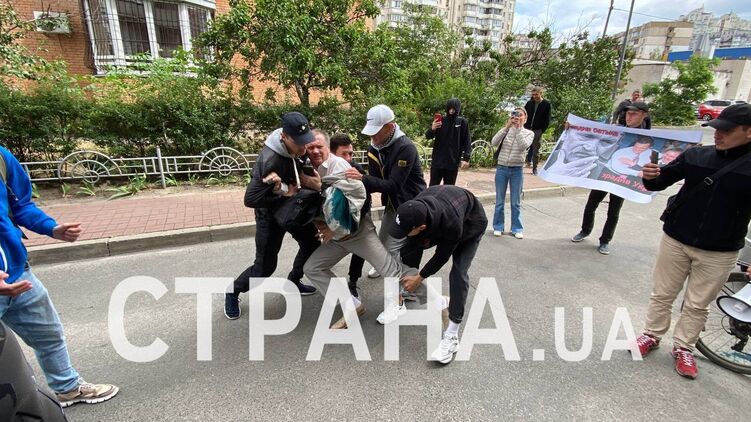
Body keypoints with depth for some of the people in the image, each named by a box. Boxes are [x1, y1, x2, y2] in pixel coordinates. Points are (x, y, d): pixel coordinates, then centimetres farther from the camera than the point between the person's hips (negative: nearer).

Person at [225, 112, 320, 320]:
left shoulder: (297, 146, -14)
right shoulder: (270, 160, -36)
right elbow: (250, 199, -33)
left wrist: (308, 180, -22)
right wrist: (283, 193, -27)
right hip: (271, 213, -7)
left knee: (312, 243, 14)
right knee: (265, 266, -3)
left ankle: (293, 282, 37)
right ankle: (233, 292, 25)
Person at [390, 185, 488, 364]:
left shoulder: (451, 224, -46)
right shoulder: (415, 209, -34)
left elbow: (442, 255, -26)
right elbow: (413, 242, -13)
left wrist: (419, 277, -16)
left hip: (471, 223, -6)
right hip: (437, 219, 6)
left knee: (458, 272, -20)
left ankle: (451, 336, -15)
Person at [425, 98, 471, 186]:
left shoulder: (462, 122, -1)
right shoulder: (441, 120, 3)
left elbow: (467, 142, -1)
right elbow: (428, 136, 1)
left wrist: (466, 158, -11)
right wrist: (432, 129, -20)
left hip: (453, 162, -1)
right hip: (437, 160, 1)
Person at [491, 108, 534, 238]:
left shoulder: (529, 133, 2)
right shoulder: (506, 130, 3)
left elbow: (524, 145, -19)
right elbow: (494, 143, -14)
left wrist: (518, 128, -16)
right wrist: (507, 127, -17)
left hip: (517, 170, -1)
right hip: (501, 168, 1)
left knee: (516, 202, 7)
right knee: (499, 201, 8)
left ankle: (516, 229, 17)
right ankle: (498, 227, 20)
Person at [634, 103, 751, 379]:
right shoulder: (695, 155, -1)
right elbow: (660, 183, 4)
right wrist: (651, 176, -21)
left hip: (719, 252, -1)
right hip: (675, 240, 2)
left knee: (697, 305, 12)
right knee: (662, 294, 13)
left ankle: (683, 349, 29)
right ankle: (652, 335, 30)